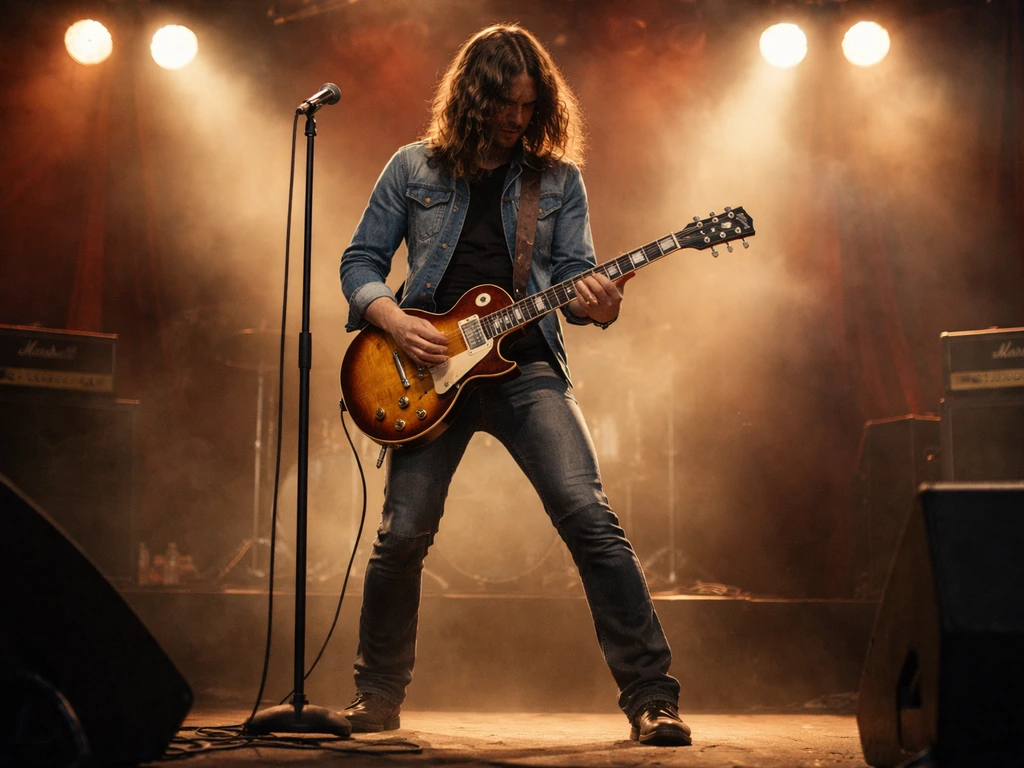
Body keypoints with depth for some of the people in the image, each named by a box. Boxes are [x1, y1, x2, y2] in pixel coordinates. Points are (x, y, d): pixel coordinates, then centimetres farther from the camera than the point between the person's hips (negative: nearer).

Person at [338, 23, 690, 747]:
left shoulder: (558, 178, 11)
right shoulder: (415, 169, 9)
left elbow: (575, 274, 5)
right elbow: (361, 261, 10)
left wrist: (596, 301, -19)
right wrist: (395, 320, -9)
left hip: (527, 367, 0)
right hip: (432, 368, 0)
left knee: (590, 518, -16)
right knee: (403, 534, -4)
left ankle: (652, 697, -10)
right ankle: (379, 696, 19)